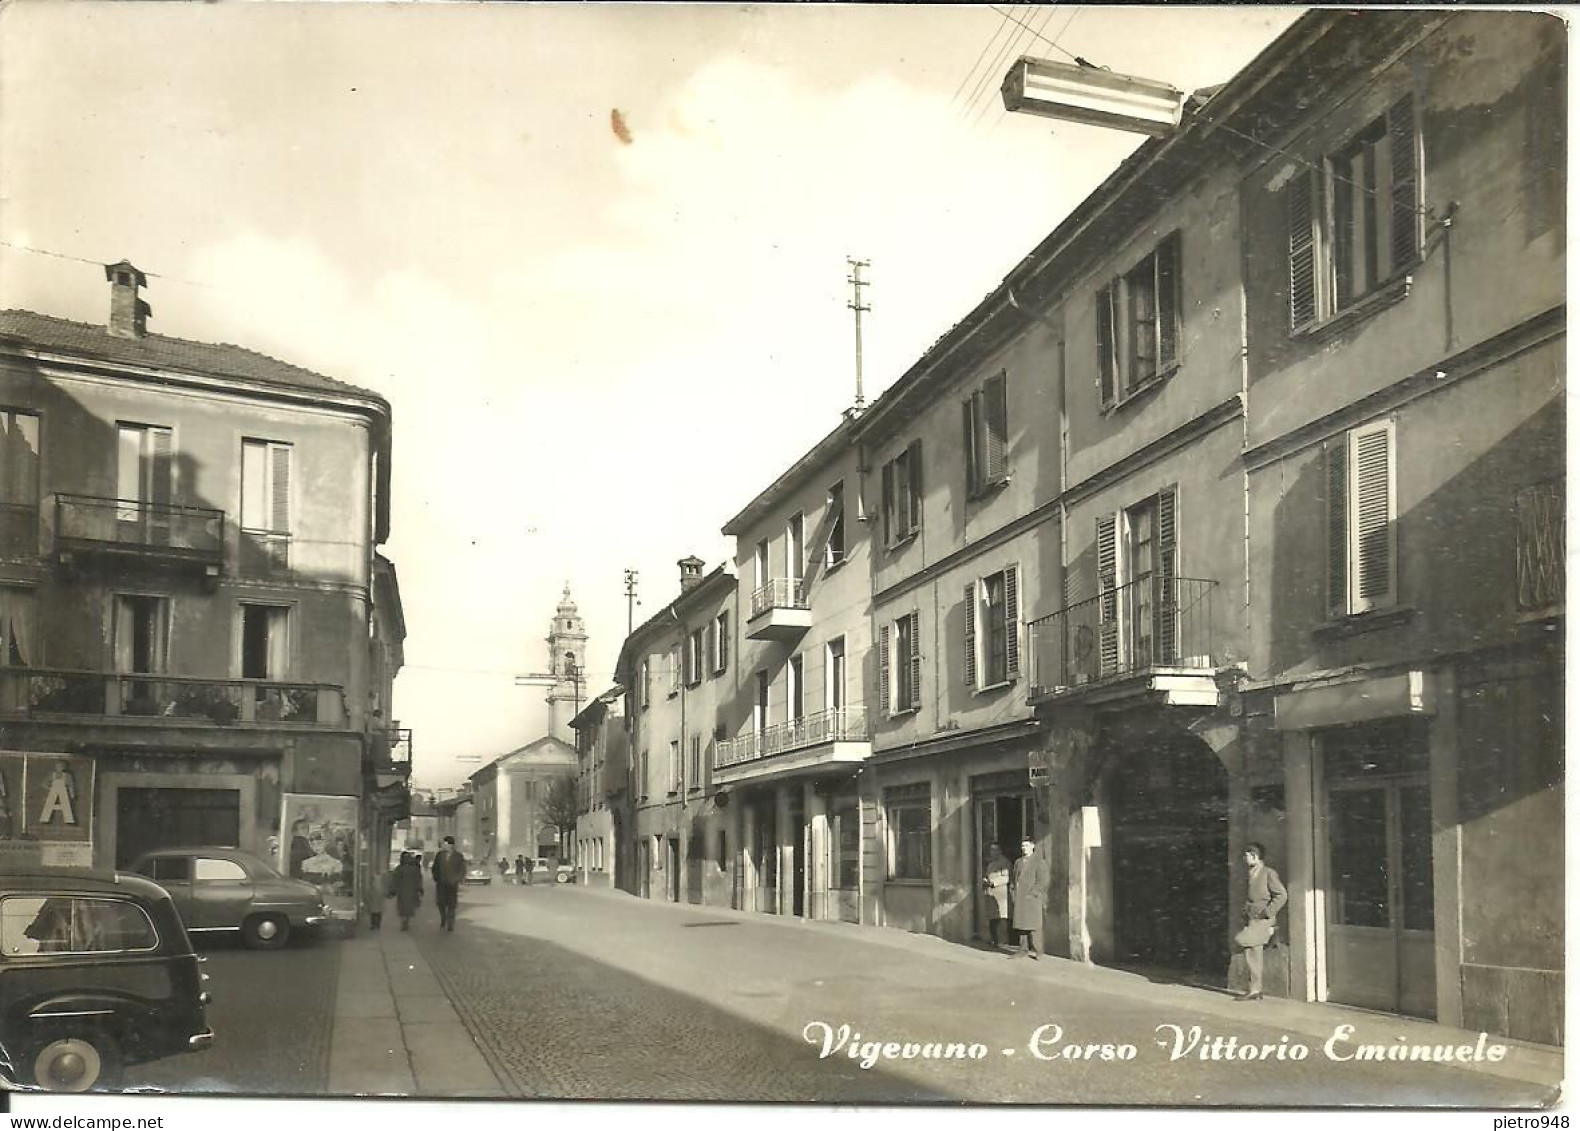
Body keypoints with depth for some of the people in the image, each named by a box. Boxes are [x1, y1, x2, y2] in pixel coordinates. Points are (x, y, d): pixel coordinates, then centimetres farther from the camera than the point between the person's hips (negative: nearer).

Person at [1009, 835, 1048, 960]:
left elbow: (1042, 882, -8)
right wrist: (1013, 893, 8)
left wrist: (1031, 894, -13)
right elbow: (1013, 880, 21)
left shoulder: (1039, 862, -2)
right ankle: (1022, 949, 11)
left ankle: (1037, 951, 0)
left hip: (1032, 898, -6)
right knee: (1021, 924, 6)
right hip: (1018, 899, 6)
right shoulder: (1018, 862, 17)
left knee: (1033, 925, -5)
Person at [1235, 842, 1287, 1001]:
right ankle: (1255, 991, 10)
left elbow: (1282, 896, -13)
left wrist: (1267, 913, -15)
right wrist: (1247, 915, 12)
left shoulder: (1269, 873, -9)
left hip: (1264, 921, -8)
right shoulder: (1250, 873, 15)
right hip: (1252, 920, 8)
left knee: (1241, 940, -27)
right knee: (1251, 954, 5)